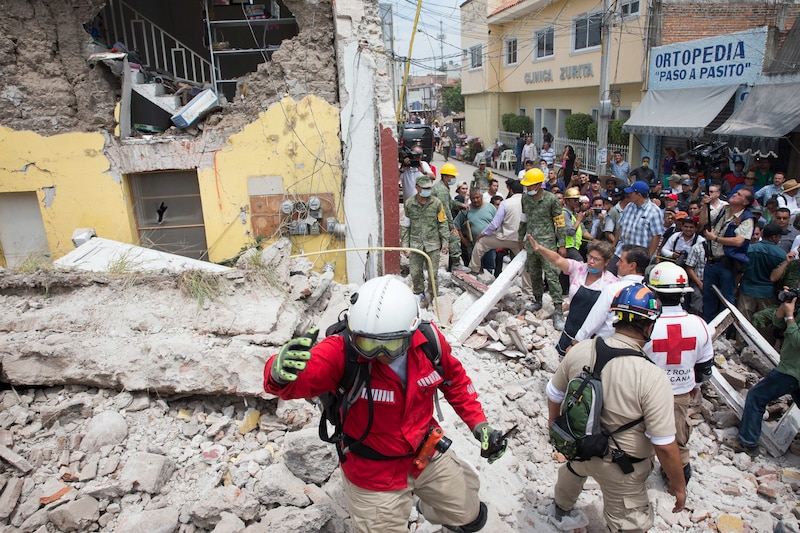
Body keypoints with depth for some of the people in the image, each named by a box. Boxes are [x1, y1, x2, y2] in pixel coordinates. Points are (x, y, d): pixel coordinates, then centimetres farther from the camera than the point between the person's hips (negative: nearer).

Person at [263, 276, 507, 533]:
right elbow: (302, 378, -46)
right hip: (375, 475, -4)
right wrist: (281, 375, -68)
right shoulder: (342, 351, -31)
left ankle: (432, 509, 58)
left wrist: (479, 423, -3)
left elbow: (454, 379, -1)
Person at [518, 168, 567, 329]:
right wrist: (521, 239, 21)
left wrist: (562, 245, -8)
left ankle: (558, 311, -7)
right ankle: (538, 301, 32)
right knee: (534, 274, 15)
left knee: (552, 277, -9)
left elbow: (560, 223, -6)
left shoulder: (551, 199, -10)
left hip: (547, 244, -6)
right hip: (531, 243, 6)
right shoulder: (525, 198, 7)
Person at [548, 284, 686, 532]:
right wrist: (678, 485, -6)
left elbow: (554, 394, -1)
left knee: (574, 468, 37)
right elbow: (664, 446, -25)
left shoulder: (579, 350, -17)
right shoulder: (653, 377, -31)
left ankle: (562, 508, 67)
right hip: (620, 468, -5)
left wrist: (554, 421, 19)